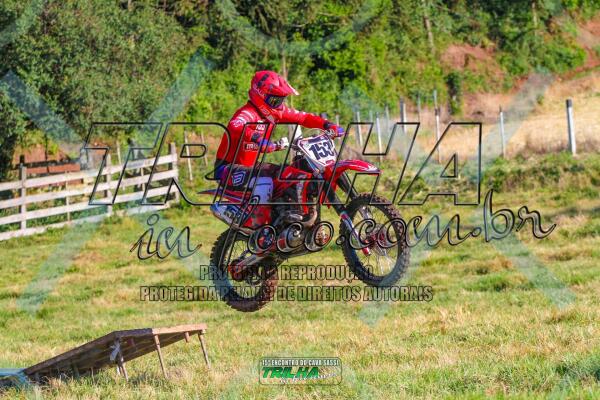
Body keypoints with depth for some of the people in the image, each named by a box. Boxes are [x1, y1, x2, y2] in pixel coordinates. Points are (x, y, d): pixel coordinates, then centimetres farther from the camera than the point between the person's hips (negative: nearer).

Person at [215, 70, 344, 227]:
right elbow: (235, 127, -45)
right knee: (264, 181, -35)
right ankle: (258, 226, -33)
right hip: (229, 168, -10)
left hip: (252, 165, 10)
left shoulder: (276, 111, 4)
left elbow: (302, 117, 11)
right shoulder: (248, 112, -23)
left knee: (293, 176, 10)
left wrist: (328, 125, -4)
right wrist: (257, 137, -61)